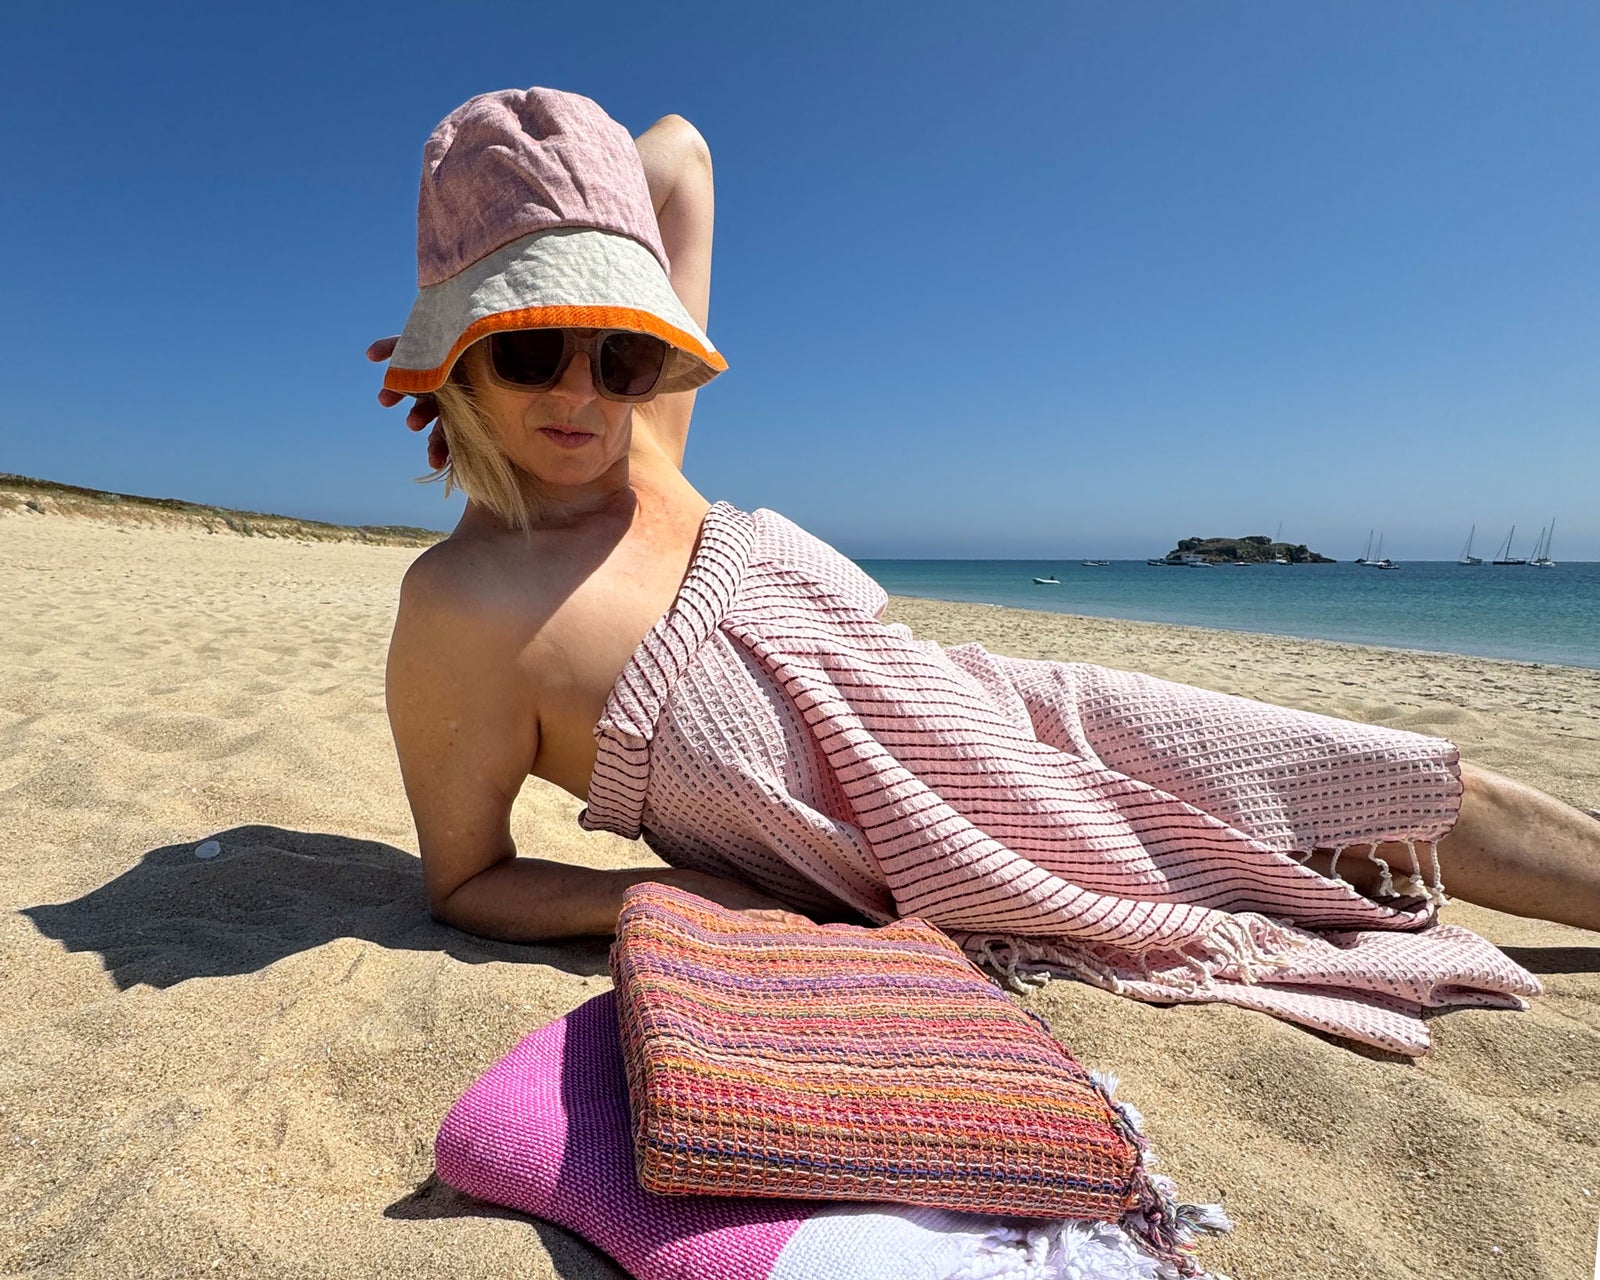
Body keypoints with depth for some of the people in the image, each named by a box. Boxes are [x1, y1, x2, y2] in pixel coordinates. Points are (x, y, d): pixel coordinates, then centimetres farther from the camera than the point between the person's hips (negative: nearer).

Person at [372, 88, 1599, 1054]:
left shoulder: (636, 445, -6)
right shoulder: (465, 609, -20)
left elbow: (678, 151, 7)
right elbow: (467, 882, -8)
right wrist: (679, 898, -20)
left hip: (1018, 712, 5)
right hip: (960, 875, -5)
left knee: (1436, 794, 13)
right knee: (1425, 812, 4)